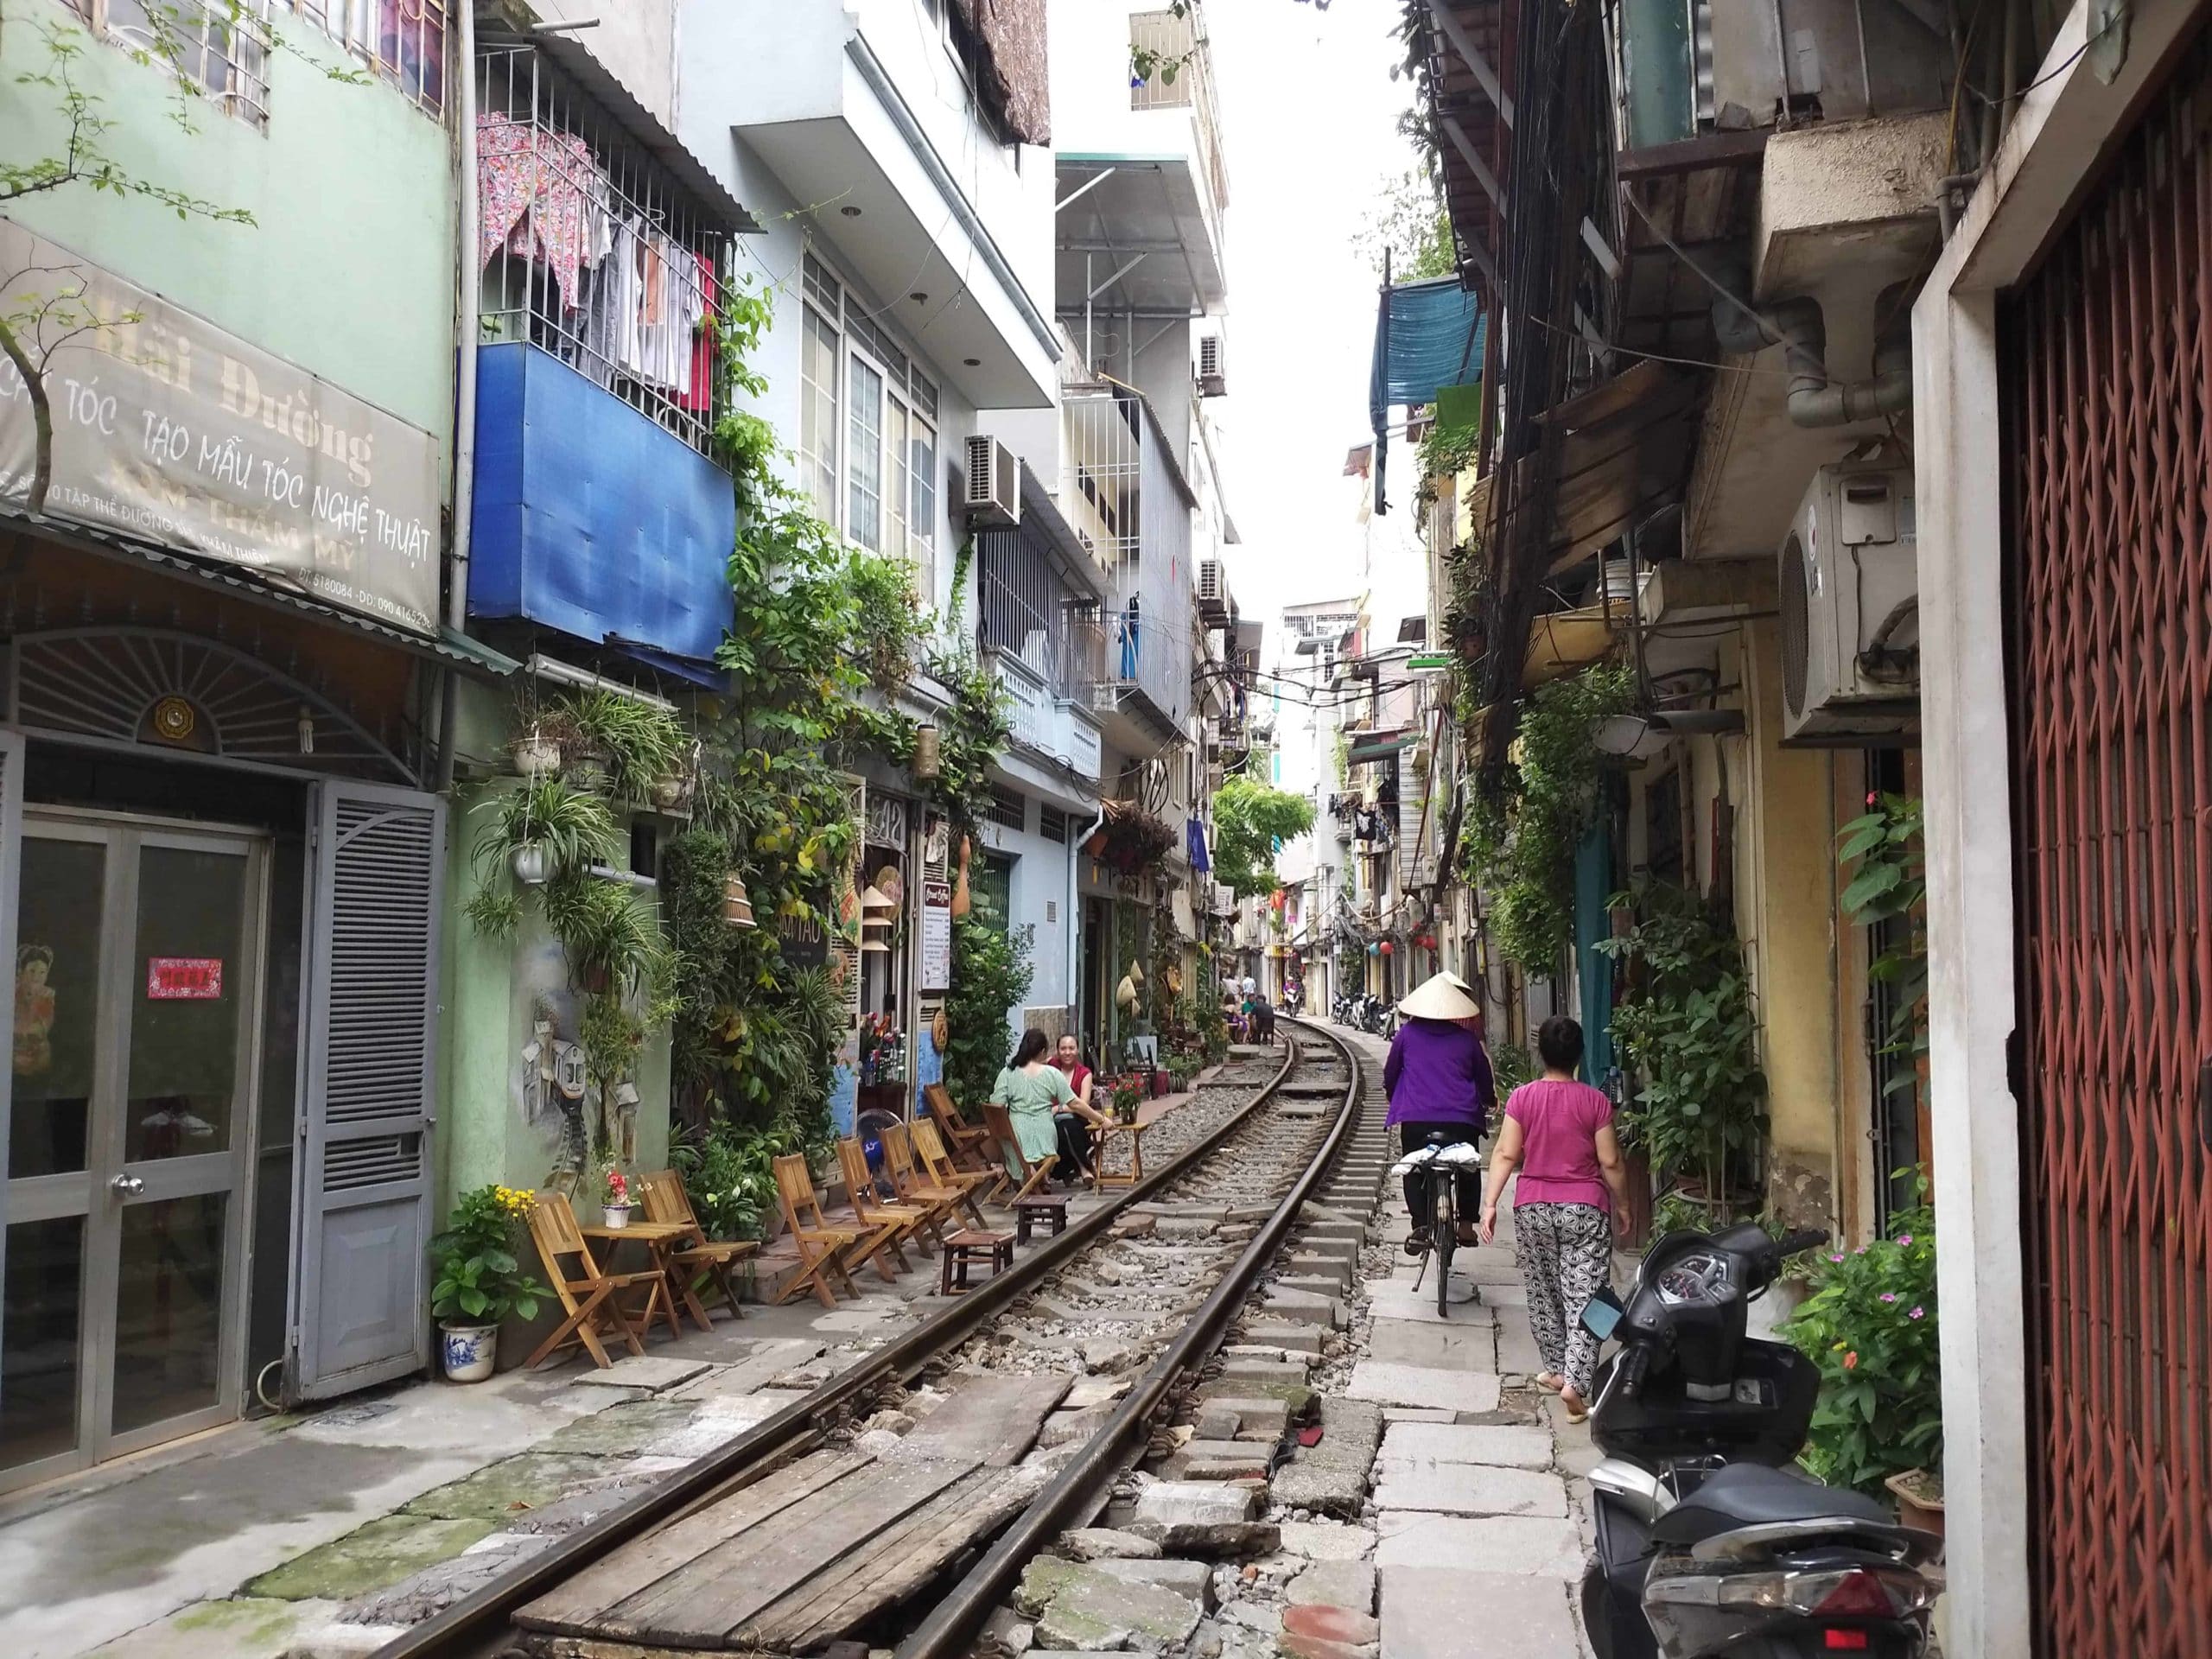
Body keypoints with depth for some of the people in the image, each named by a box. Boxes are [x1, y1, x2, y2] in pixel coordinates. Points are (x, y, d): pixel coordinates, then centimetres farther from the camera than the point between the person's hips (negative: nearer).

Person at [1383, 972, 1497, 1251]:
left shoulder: (1407, 1033, 6)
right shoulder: (1467, 1038, 7)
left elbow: (1390, 1073, 13)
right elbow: (1484, 1079, 16)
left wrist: (1394, 1097, 33)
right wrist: (1489, 1101, 37)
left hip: (1415, 1117, -1)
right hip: (1462, 1118, 1)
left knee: (1414, 1171, 9)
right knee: (1468, 1168, 20)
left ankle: (1421, 1225, -7)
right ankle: (1466, 1225, 18)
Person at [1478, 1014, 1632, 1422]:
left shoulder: (1522, 1097, -4)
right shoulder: (1595, 1101, -7)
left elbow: (1505, 1154, -9)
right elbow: (1610, 1162, -4)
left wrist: (1490, 1203, -6)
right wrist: (1622, 1205, 9)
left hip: (1533, 1209, 2)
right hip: (1585, 1210, -2)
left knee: (1543, 1293, 17)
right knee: (1583, 1297, 0)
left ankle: (1557, 1369, 28)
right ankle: (1575, 1382, -11)